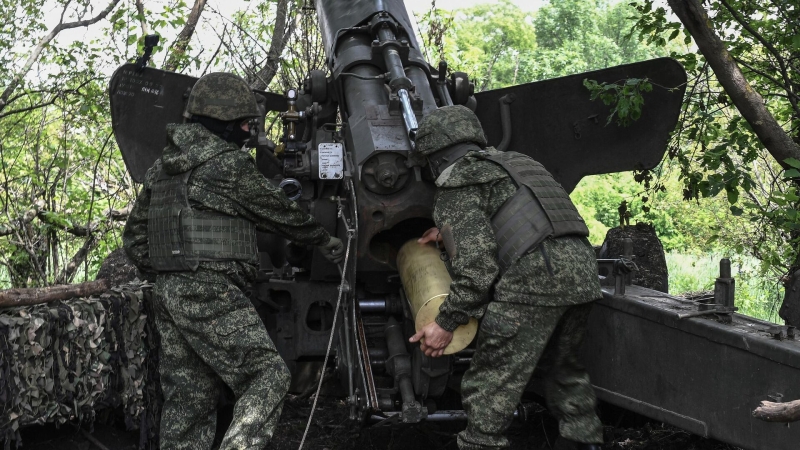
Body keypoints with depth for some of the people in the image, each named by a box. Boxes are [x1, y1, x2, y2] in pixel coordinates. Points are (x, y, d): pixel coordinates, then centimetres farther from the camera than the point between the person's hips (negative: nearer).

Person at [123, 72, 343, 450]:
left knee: (187, 398, 10)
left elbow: (134, 235, 21)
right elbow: (277, 210, 3)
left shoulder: (162, 167, 19)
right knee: (269, 375, -6)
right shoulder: (229, 163, -6)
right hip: (210, 291, -9)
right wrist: (324, 240, 16)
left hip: (168, 292, 9)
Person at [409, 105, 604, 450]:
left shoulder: (457, 183, 4)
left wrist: (446, 323, -1)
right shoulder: (514, 162, 28)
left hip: (533, 278, -8)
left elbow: (476, 265, -7)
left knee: (489, 389, -2)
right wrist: (449, 231, 46)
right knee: (564, 369, 27)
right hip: (581, 267, 8)